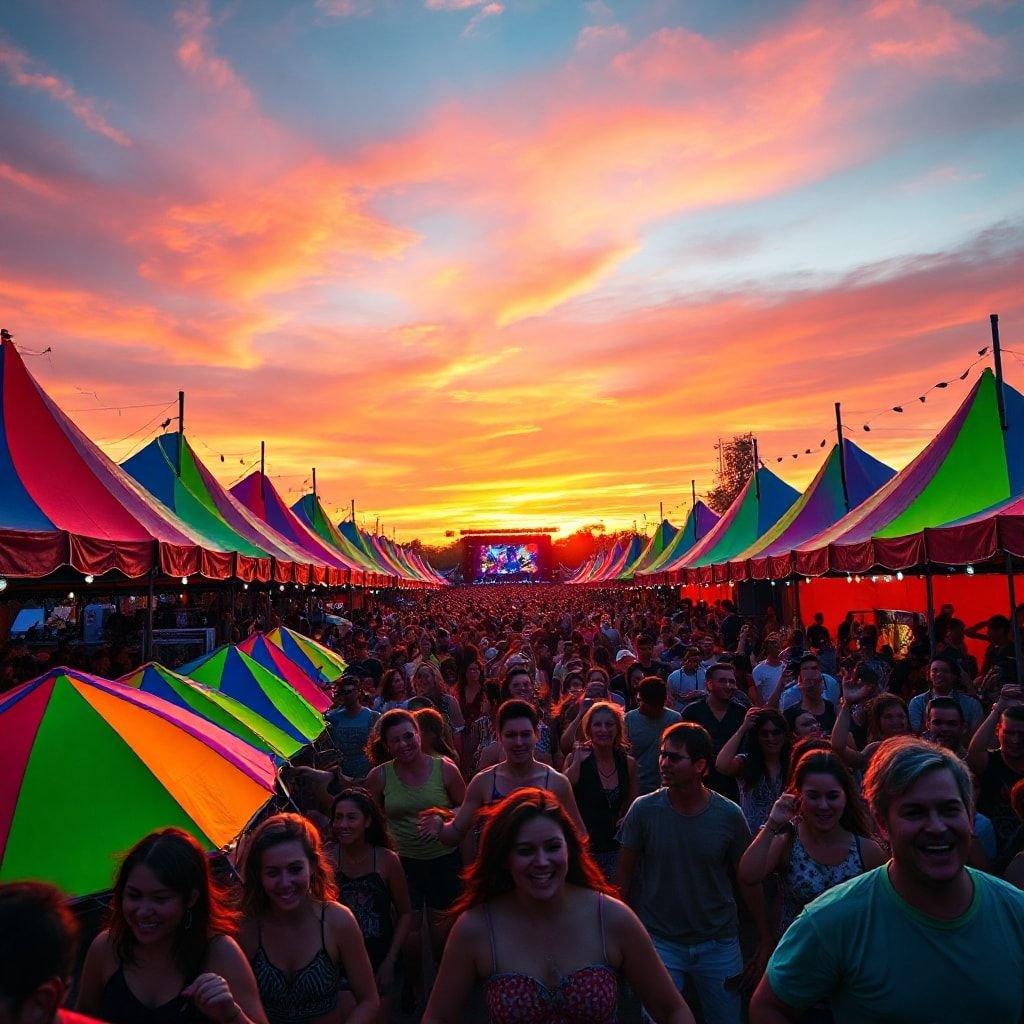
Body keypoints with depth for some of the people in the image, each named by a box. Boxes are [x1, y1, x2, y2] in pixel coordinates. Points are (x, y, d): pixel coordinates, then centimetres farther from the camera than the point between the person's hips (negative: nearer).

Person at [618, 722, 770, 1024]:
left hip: (718, 942, 1)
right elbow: (625, 875, -5)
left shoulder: (729, 815, -13)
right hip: (660, 940, -1)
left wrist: (765, 940, -1)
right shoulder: (644, 809, -14)